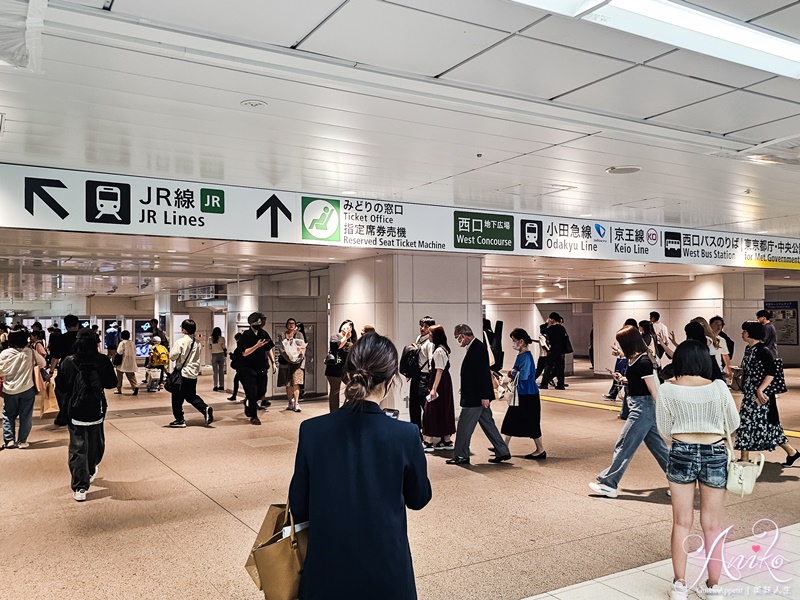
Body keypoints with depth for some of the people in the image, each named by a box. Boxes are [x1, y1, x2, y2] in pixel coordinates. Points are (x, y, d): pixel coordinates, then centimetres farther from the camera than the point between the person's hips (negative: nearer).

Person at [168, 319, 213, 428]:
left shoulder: (181, 342, -14)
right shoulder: (197, 343, 5)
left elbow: (172, 356, -12)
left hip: (183, 373, -6)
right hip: (193, 374, 6)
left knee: (177, 398, 7)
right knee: (191, 396, 17)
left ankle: (179, 420, 11)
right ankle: (205, 408, -3)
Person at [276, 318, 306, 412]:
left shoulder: (299, 335, 10)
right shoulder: (282, 335, 12)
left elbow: (303, 347, 3)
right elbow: (280, 348, 1)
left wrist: (300, 351, -19)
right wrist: (287, 354, -15)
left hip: (297, 361, -2)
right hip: (285, 362, 2)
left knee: (296, 383, -12)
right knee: (288, 384, 4)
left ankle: (296, 403, -16)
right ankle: (290, 403, 15)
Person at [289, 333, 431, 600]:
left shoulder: (311, 430, -14)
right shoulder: (405, 435, -18)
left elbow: (299, 508, -4)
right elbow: (418, 499, -1)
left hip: (326, 569, 1)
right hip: (386, 569, -1)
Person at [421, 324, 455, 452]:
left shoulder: (438, 351, -16)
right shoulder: (443, 349, 14)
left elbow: (439, 371, -21)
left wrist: (434, 388, -23)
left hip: (440, 383, -10)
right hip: (445, 383, 10)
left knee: (432, 410, -6)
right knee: (444, 410, 12)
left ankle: (428, 442, -3)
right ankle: (447, 441, 18)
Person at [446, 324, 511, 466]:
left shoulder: (477, 348, -18)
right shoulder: (475, 347, 12)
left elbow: (483, 373, -22)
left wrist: (484, 396, -23)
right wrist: (465, 388, 19)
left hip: (475, 397, -10)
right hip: (479, 396, 10)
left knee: (464, 426, -1)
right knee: (487, 423, 15)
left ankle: (461, 456, 9)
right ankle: (502, 452, 20)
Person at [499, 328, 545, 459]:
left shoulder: (526, 356, -20)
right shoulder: (520, 355, 9)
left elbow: (524, 375, -28)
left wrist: (513, 373, -11)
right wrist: (513, 374, 2)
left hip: (528, 395, -10)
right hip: (520, 393, 10)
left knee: (530, 422, 0)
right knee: (511, 419, 14)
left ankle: (541, 450, 12)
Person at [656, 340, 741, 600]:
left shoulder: (666, 389, -9)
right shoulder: (718, 387, -11)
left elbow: (664, 430, 0)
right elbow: (733, 424, 2)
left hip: (681, 454, 0)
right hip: (715, 455, 0)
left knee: (682, 523, 12)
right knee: (712, 525, 13)